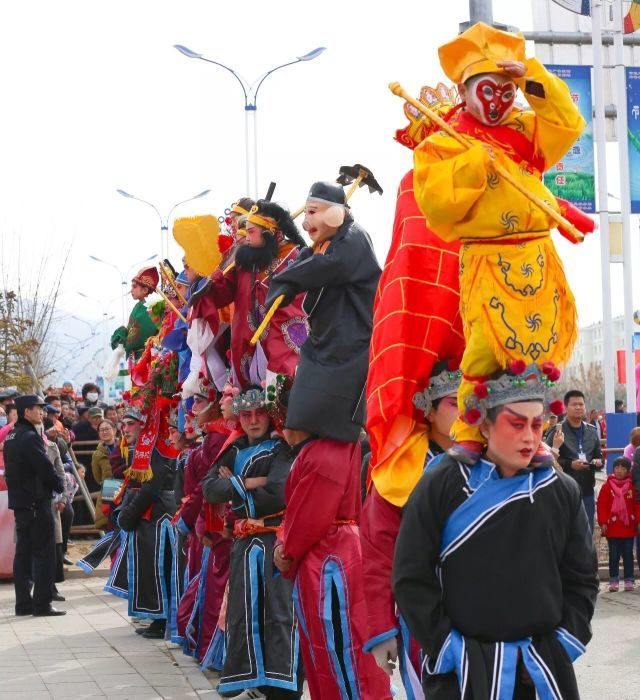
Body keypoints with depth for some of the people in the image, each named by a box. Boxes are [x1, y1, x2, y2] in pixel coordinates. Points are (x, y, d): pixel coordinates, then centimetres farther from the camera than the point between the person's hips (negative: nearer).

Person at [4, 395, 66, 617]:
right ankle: (42, 603, -3)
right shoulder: (30, 437, -17)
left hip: (19, 500, 9)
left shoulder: (11, 437, 13)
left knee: (23, 552, 11)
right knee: (44, 552, -4)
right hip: (36, 501, -9)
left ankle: (23, 603, 14)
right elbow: (45, 468, -19)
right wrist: (60, 486, -1)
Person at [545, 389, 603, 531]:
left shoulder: (591, 431, 13)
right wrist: (570, 464, -19)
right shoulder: (557, 431, -6)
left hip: (587, 491, 5)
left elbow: (599, 456, 21)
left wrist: (598, 462, -2)